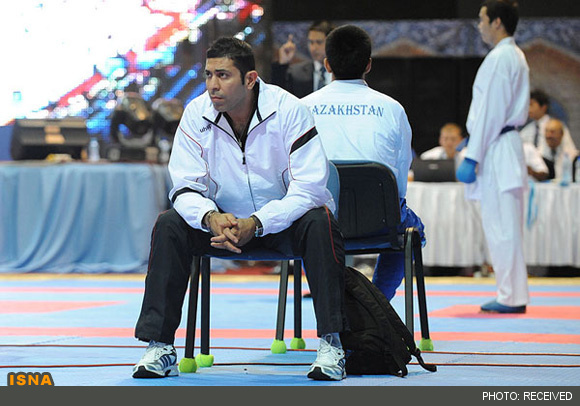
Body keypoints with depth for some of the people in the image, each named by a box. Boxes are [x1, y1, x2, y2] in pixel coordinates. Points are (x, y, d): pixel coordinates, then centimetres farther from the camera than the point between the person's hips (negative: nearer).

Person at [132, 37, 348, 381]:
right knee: (169, 225, -21)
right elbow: (186, 186, -9)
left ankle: (331, 344, -31)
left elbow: (309, 187, -24)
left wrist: (256, 224, -36)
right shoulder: (197, 114, -9)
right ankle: (160, 346, -18)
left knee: (319, 221, -34)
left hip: (284, 221, -3)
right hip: (225, 221, 3)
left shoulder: (288, 110, -20)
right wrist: (211, 218, -32)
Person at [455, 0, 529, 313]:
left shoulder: (499, 59, -15)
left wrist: (472, 156, -17)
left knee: (501, 225, -8)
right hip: (508, 144, 10)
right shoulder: (516, 57, 17)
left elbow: (490, 112, -19)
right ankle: (512, 294, 16)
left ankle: (511, 297, -6)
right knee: (505, 226, 12)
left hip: (495, 147, -10)